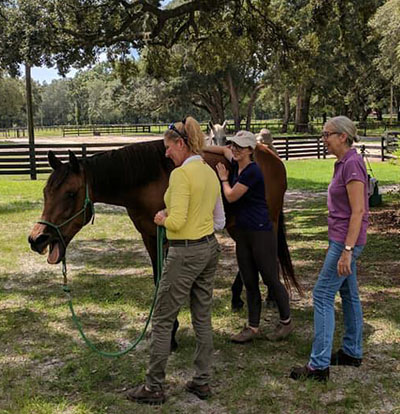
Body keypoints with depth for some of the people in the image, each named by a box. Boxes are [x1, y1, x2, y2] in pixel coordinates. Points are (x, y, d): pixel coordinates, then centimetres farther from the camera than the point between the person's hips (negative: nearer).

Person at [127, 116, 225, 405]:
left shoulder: (181, 174, -18)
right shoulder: (211, 173, 9)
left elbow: (176, 222, -24)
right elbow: (219, 222, 14)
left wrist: (162, 219, -4)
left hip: (185, 254, -9)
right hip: (210, 248, 9)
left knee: (162, 320, 4)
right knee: (203, 318, 15)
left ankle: (154, 387, 15)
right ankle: (202, 382, 24)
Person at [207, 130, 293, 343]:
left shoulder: (252, 171, -17)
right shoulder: (237, 165, 8)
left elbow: (231, 196, -14)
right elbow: (224, 150, 28)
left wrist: (223, 178, 2)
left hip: (260, 233, -9)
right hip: (242, 233, 9)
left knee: (271, 279, 3)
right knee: (249, 282, 12)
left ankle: (286, 321, 21)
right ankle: (253, 327, 21)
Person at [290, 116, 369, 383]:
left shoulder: (352, 163, -18)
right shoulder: (343, 163, 11)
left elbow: (358, 211, -22)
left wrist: (347, 250, -24)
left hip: (346, 239, -10)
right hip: (342, 238, 10)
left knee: (323, 296, -7)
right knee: (349, 294, 17)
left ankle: (319, 365, -3)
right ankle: (352, 352, 29)